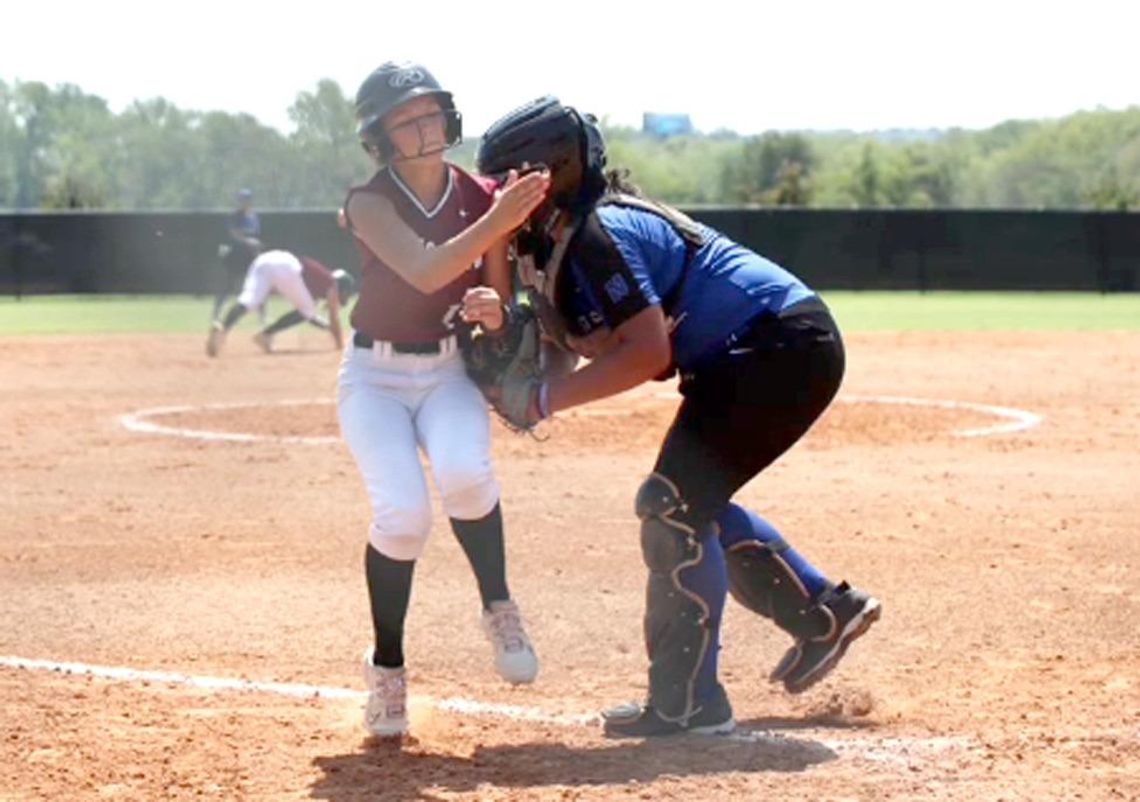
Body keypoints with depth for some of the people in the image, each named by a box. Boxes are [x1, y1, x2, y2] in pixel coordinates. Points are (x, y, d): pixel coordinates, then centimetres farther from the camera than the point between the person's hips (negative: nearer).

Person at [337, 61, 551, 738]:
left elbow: (502, 313, 0)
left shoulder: (484, 198, -4)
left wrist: (495, 314, -23)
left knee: (464, 471, -32)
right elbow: (424, 272, -32)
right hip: (375, 376, -2)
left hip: (451, 370, 2)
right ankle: (387, 666, -1)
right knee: (403, 512, -23)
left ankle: (498, 607, -8)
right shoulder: (370, 204, -13)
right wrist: (498, 222, -42)